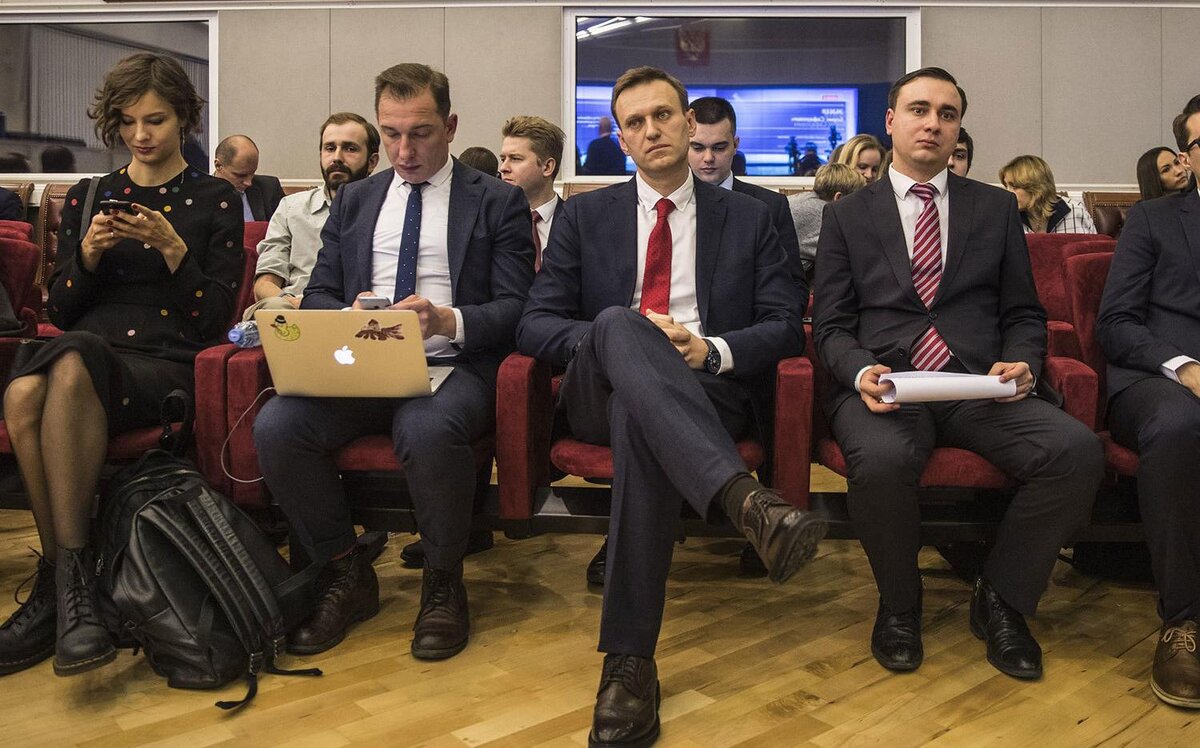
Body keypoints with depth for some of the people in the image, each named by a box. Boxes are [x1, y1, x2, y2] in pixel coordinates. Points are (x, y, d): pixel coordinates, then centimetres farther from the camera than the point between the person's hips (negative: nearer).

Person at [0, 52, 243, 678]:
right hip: (83, 351, 3)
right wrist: (87, 254, -1)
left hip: (167, 364, -3)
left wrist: (173, 249, -10)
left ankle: (59, 577, -30)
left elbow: (214, 321, 3)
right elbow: (59, 311, 17)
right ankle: (71, 579, -22)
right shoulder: (87, 196, 21)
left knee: (73, 362, -36)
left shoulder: (215, 201, 11)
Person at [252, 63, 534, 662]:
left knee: (428, 429, -38)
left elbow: (515, 309, 0)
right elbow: (317, 294, 16)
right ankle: (345, 574, -2)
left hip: (452, 367, -4)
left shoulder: (498, 202, 9)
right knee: (276, 425, -25)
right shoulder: (354, 200, 21)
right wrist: (347, 315, -9)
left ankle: (443, 583, -10)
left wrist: (448, 320, -20)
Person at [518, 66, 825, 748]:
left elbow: (786, 326, 8)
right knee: (617, 323, -36)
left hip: (707, 391, 0)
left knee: (641, 423, -39)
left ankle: (630, 661, -39)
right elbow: (536, 324, 8)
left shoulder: (749, 218, 18)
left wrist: (712, 351, -12)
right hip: (603, 390, 1)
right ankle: (743, 497, -55)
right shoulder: (586, 216, 18)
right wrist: (619, 335, -12)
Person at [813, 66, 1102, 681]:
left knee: (1077, 451, -27)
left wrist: (1022, 364, -6)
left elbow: (1024, 313, 17)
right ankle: (899, 605, -4)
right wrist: (861, 373, -14)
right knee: (881, 461, -37)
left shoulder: (996, 209, 19)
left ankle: (1000, 599, -1)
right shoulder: (846, 216, 14)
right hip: (884, 387, -2)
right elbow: (831, 324, 8)